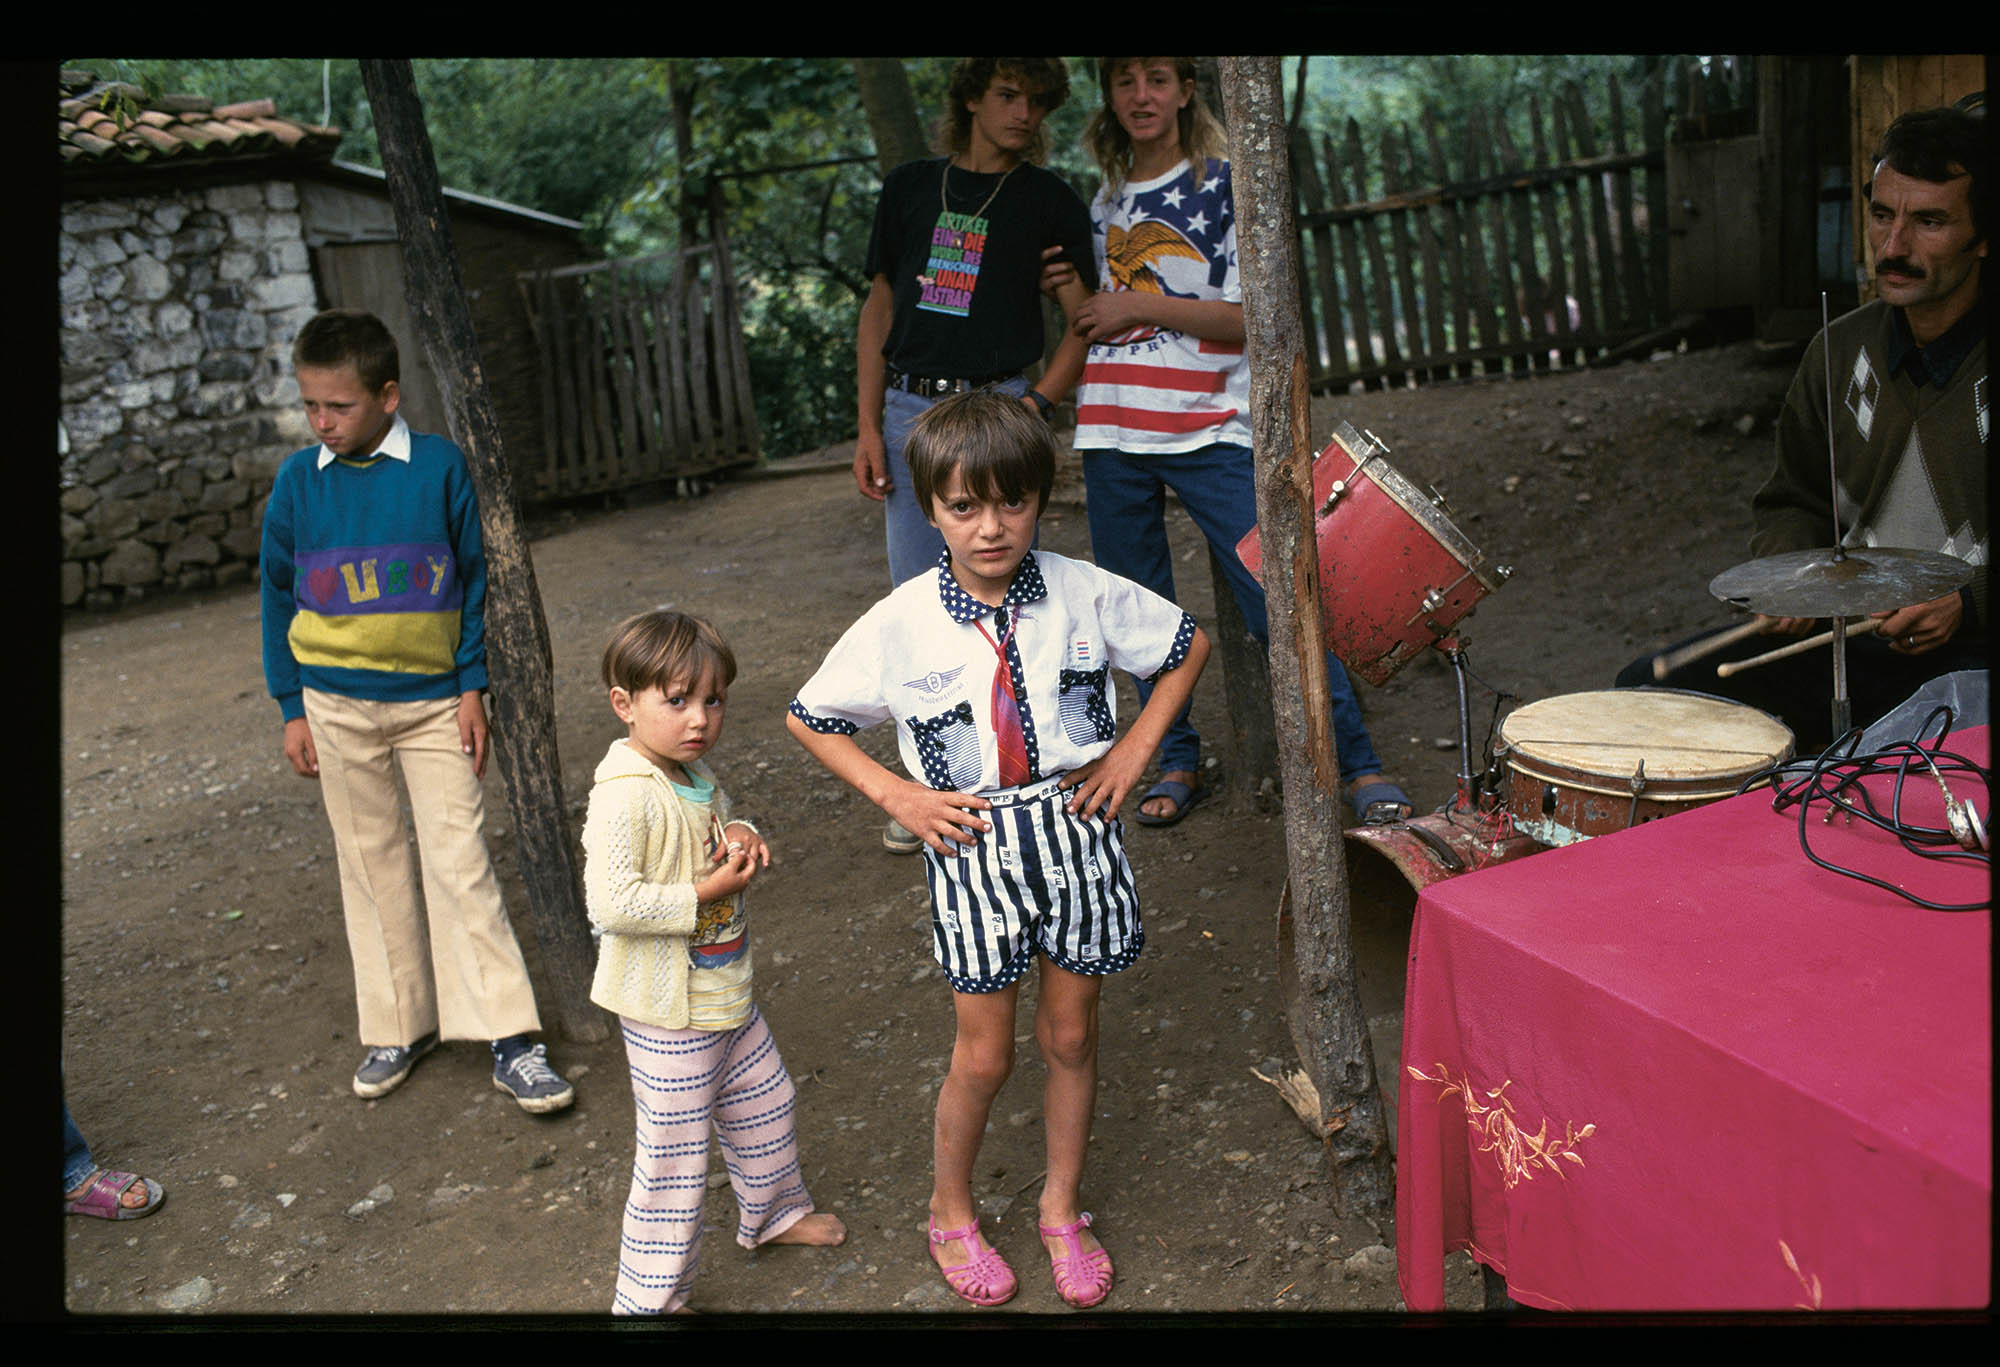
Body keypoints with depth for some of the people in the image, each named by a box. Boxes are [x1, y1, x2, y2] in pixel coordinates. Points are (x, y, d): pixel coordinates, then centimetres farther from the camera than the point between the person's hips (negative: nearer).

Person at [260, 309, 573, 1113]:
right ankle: (401, 1024, 26)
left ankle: (509, 1042, 2)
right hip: (337, 706, 3)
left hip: (434, 701, -2)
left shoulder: (440, 466, -6)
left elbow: (475, 579, 0)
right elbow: (279, 596, 8)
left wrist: (473, 686, -3)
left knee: (462, 862, -4)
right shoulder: (298, 481, 0)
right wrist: (291, 707, 6)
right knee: (371, 865, 11)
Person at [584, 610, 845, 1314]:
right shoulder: (625, 795, -25)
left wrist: (743, 836, -2)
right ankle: (650, 1297, 20)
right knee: (674, 1154, 2)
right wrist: (707, 892, -25)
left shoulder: (695, 770, 3)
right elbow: (610, 903, -31)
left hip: (726, 993, 9)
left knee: (765, 1104, 26)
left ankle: (772, 1211, 51)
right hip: (669, 1015, -9)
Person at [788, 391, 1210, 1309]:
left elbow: (1189, 646, 8)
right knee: (984, 1054, 8)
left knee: (1071, 1032, 14)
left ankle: (1062, 1208, 37)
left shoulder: (1083, 593, -8)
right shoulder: (900, 624, -11)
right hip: (972, 844, -1)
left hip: (1075, 828, 2)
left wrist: (1136, 746, 0)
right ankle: (950, 1212, 35)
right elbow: (808, 719, 1)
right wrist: (895, 795, -6)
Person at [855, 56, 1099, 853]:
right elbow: (879, 308, 13)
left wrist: (1034, 407, -12)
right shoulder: (910, 188, 13)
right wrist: (868, 426, 6)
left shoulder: (1049, 201, 6)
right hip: (908, 408, 3)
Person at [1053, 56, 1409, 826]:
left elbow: (1257, 316, -8)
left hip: (1209, 432, -5)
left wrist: (1140, 306, -10)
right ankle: (1178, 762, 23)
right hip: (1112, 435, 5)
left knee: (1277, 601, -10)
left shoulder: (1226, 186, 1)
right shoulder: (1106, 204, 16)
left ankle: (1360, 766, -1)